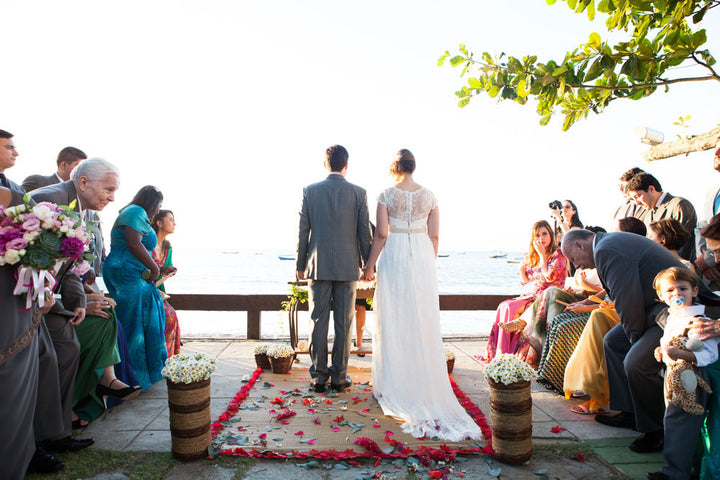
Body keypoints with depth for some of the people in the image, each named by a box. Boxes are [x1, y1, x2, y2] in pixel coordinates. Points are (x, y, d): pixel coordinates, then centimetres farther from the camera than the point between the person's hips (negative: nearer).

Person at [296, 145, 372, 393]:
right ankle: (338, 376, 15)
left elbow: (303, 231, 0)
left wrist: (300, 265, 9)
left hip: (318, 266, 1)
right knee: (343, 323, 7)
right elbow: (365, 233, -2)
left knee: (318, 321, 7)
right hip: (348, 266, 0)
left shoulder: (310, 191, -1)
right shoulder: (359, 193, -2)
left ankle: (319, 377, 14)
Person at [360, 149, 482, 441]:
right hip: (422, 258, 3)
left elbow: (381, 234, -8)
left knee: (394, 320, 5)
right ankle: (425, 382, 20)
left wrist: (370, 266, 0)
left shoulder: (387, 195, -4)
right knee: (422, 321, 10)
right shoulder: (429, 196, 4)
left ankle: (395, 384, 13)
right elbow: (434, 235, 4)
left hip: (393, 258, -3)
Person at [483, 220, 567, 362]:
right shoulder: (531, 256, 16)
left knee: (510, 308, -26)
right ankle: (500, 354, -19)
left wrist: (542, 254, -12)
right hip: (531, 295, 7)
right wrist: (522, 269, -3)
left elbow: (549, 277, -18)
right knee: (504, 306, -19)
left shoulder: (558, 255, -4)